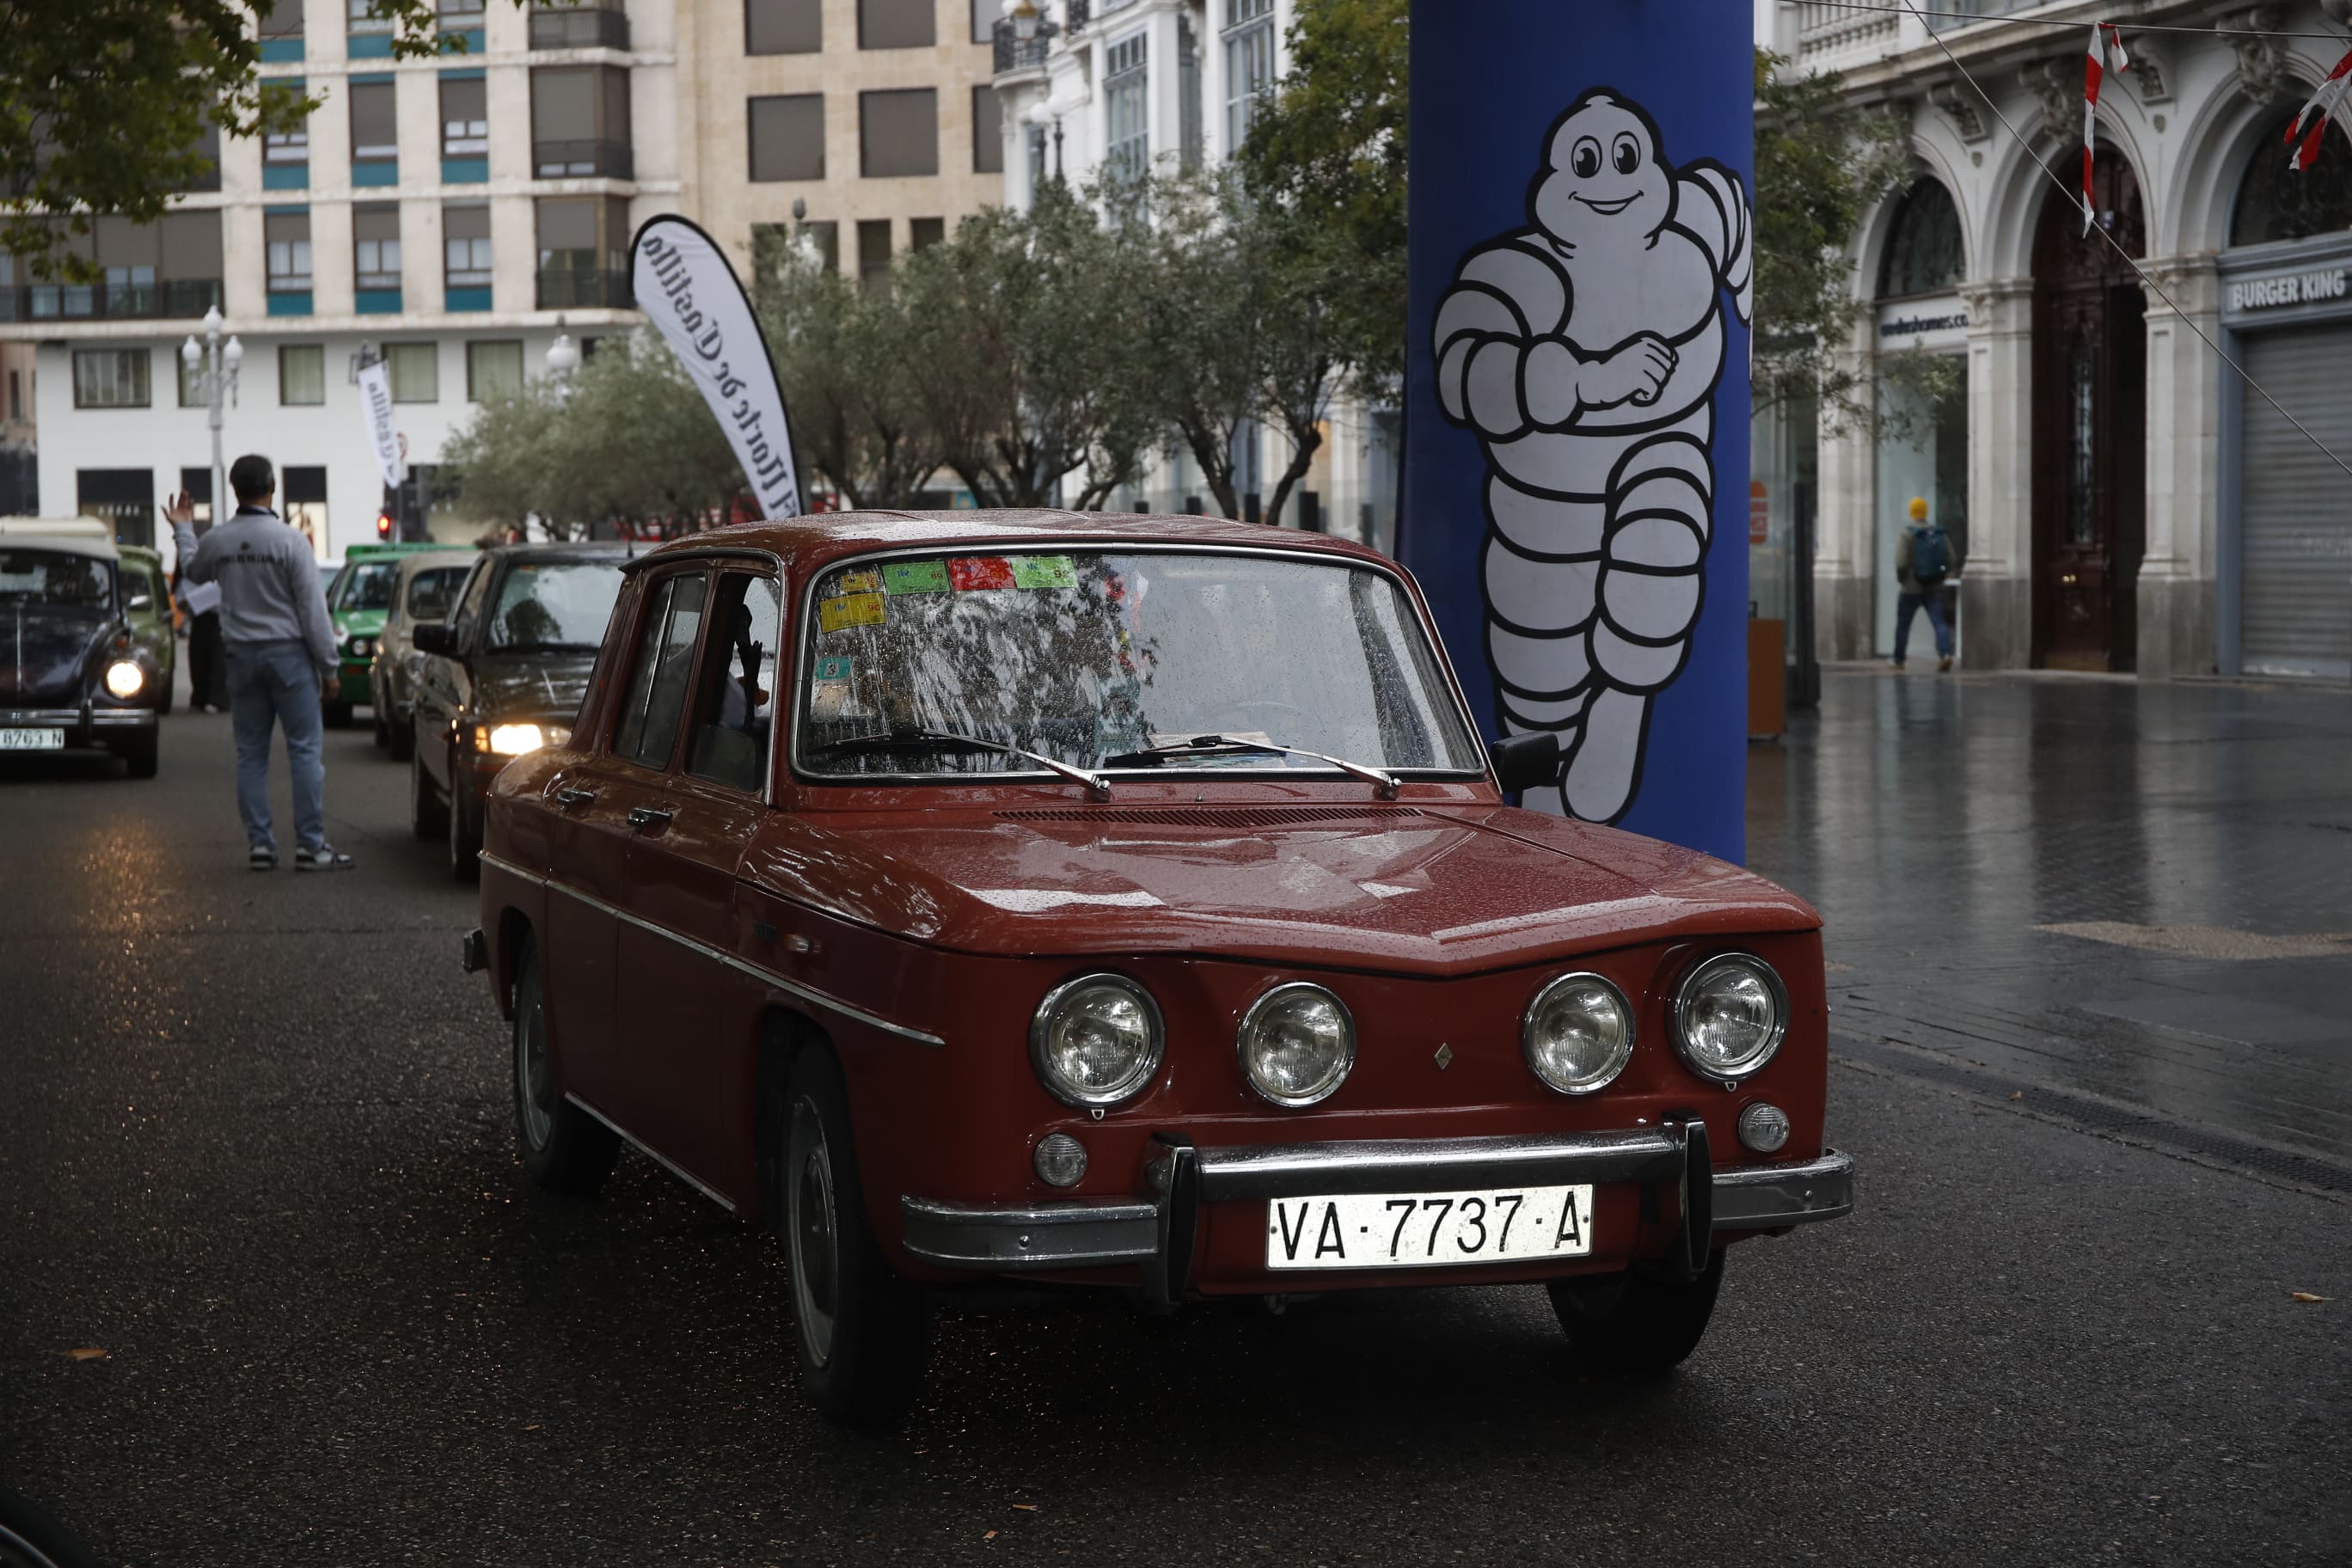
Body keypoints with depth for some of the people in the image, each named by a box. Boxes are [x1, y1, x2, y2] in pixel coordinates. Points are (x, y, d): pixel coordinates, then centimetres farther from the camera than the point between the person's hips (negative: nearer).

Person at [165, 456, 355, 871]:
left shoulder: (216, 540, 2)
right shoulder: (289, 541, -12)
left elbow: (195, 571, 26)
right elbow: (313, 608, -11)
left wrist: (183, 531, 43)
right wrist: (328, 664, -5)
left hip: (241, 656, 4)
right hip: (288, 653, -4)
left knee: (251, 754, 9)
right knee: (305, 749, -1)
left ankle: (259, 844, 7)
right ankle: (310, 844, -5)